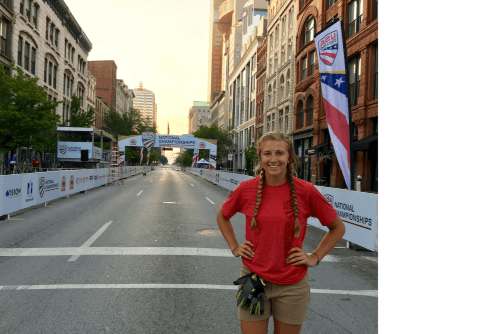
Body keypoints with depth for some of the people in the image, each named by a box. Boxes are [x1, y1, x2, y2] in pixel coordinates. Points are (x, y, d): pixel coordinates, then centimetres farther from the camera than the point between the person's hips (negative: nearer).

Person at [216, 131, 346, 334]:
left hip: (292, 285, 0)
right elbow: (222, 216, 14)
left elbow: (338, 228, 4)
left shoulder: (306, 191, -10)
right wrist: (234, 247, 5)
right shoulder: (246, 189, -6)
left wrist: (315, 258, -2)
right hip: (253, 278, 0)